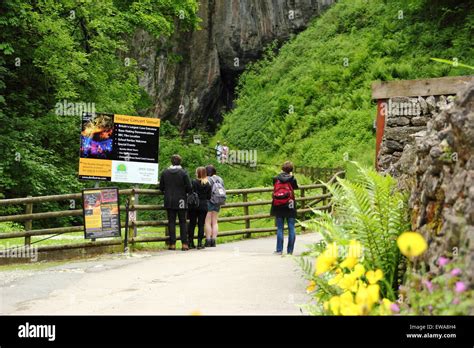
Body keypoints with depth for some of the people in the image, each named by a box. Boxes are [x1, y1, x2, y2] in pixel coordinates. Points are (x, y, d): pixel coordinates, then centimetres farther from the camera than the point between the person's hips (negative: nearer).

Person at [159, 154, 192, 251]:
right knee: (182, 222, 5)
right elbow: (189, 188, -8)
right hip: (181, 201, -2)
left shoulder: (164, 172, 0)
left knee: (171, 222, 6)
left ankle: (172, 244, 3)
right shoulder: (183, 173, -8)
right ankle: (184, 244, 1)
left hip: (169, 201, 2)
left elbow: (161, 187, 5)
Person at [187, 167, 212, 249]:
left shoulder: (194, 182, -9)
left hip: (194, 205, -2)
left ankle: (191, 242, 9)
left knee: (192, 224, 7)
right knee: (201, 224, 6)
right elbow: (209, 197, 4)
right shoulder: (208, 184, 1)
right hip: (203, 206, 2)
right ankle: (199, 243, 3)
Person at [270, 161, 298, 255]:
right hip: (290, 207, -2)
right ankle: (290, 250, 5)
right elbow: (296, 187, 11)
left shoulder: (276, 179, -2)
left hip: (278, 207, 2)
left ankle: (279, 250, 5)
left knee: (280, 228, 7)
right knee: (291, 229, 5)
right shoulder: (292, 179, -6)